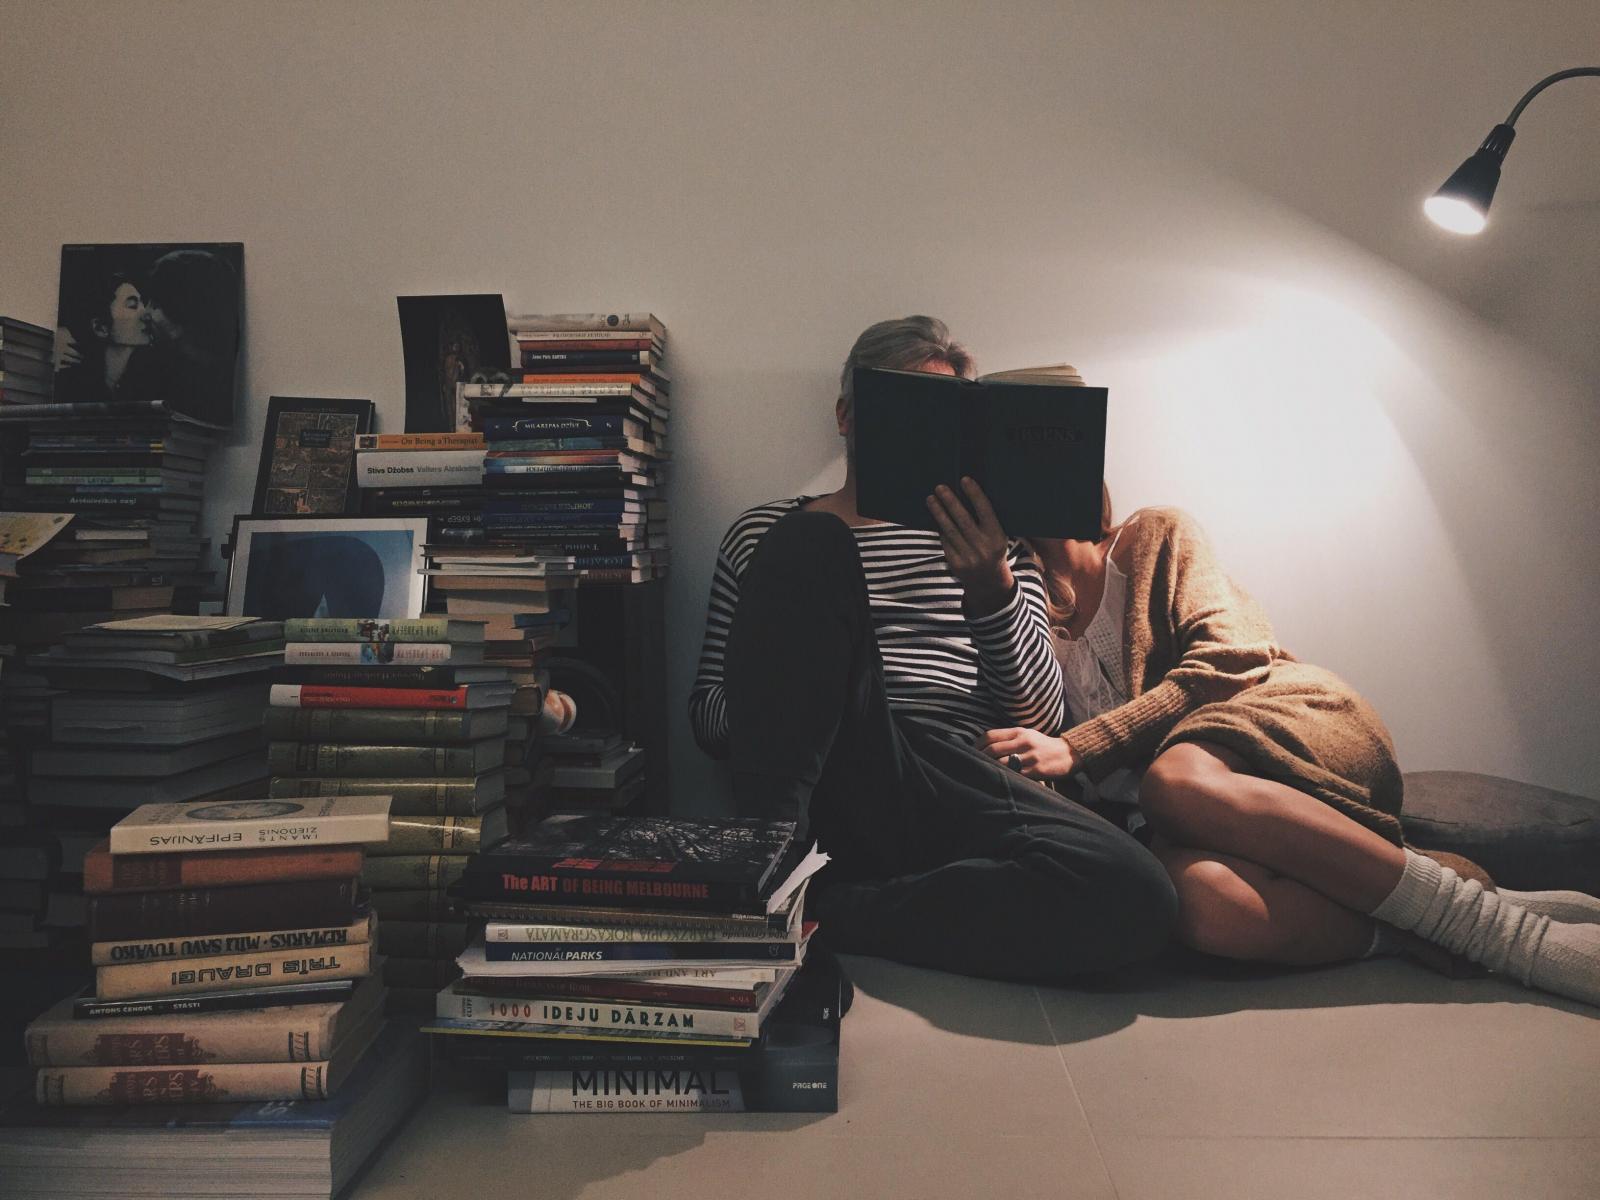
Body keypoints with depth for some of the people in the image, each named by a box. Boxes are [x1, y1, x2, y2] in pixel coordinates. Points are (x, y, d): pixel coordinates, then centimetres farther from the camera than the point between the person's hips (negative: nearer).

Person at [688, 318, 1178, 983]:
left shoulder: (990, 541, 24)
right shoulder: (767, 530, 21)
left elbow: (1040, 721, 10)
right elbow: (706, 716, 16)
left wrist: (991, 590, -10)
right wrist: (784, 689, -8)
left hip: (952, 796, 2)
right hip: (814, 787, -1)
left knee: (1135, 896, -28)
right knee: (806, 546, -21)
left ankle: (812, 912, -21)